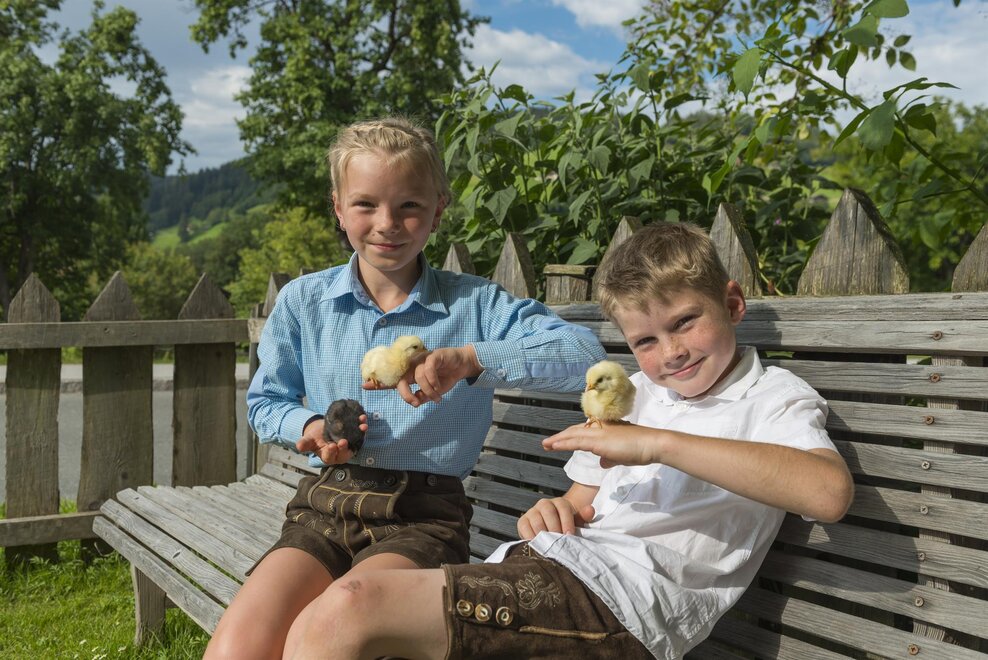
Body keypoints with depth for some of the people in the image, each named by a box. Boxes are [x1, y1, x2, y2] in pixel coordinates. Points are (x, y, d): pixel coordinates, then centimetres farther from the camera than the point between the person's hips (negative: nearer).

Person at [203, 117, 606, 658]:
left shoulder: (475, 304, 1)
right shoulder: (302, 301, 9)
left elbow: (584, 355, -13)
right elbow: (265, 403, 20)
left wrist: (470, 359, -27)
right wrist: (309, 427, -4)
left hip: (423, 516, -2)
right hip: (324, 506, 3)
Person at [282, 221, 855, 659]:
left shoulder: (772, 398, 4)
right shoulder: (632, 395, 27)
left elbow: (830, 492, -18)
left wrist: (659, 443, -21)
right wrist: (557, 511, 5)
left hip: (617, 599, -8)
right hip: (540, 572, 8)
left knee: (345, 612, -23)